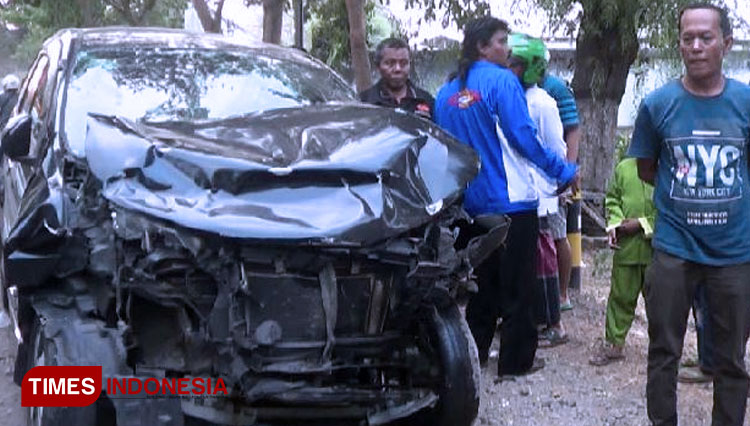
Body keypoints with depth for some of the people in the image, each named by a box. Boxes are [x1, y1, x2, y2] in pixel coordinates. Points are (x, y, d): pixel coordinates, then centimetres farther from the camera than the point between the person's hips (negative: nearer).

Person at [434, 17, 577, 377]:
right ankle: (516, 359, 10)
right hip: (512, 200, -6)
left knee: (482, 282, 18)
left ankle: (474, 352, 24)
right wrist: (564, 171, -9)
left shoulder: (447, 92, 7)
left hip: (471, 203, 6)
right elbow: (523, 137, -17)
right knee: (517, 285, 4)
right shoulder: (501, 80, -12)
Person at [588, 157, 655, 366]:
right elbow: (612, 199, 15)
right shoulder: (623, 168, 7)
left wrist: (643, 224, -12)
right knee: (621, 295, 9)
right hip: (626, 247, 3)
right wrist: (614, 224, -1)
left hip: (656, 249, -3)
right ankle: (613, 343, 20)